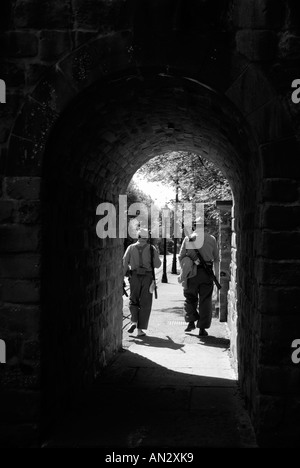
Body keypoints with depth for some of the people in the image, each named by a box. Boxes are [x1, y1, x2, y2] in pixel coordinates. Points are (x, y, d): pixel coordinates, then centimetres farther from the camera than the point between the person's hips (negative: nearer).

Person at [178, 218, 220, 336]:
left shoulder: (188, 238, 4)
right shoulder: (212, 239, 7)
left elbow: (181, 257, 3)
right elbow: (216, 259, 7)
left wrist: (183, 271, 14)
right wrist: (216, 275, 13)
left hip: (192, 273, 0)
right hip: (207, 273, 0)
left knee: (190, 298, 15)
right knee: (205, 300, 5)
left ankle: (191, 322, 6)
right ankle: (202, 328, 5)